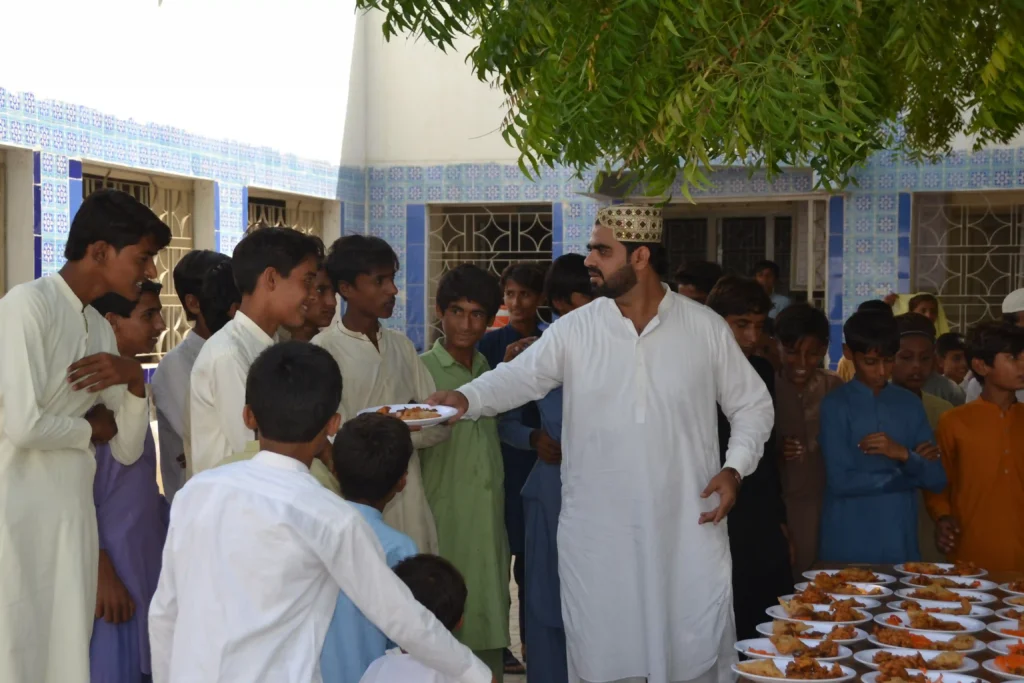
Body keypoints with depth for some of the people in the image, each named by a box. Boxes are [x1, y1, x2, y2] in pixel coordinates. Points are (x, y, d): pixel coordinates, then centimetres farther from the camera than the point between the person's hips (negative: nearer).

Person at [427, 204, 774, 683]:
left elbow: (752, 405, 7)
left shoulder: (706, 327, -1)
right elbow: (517, 378, -8)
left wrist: (735, 468, -7)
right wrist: (467, 398, -27)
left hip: (688, 528, 0)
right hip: (598, 532, 1)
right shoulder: (574, 330, -1)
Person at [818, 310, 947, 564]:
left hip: (902, 545, 4)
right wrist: (910, 472, -6)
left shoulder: (910, 404, 7)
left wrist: (905, 455, -17)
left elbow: (937, 479, 3)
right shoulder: (836, 405, -6)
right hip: (846, 547, -3)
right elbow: (841, 482, -15)